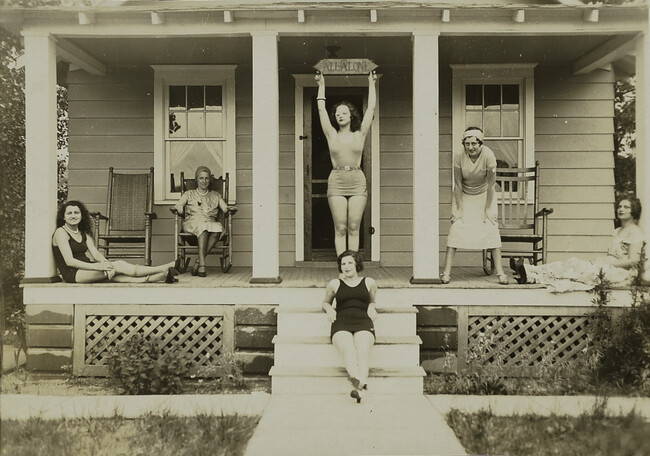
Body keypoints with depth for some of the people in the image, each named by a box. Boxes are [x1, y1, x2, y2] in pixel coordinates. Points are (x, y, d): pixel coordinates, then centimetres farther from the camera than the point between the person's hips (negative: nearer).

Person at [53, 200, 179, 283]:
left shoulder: (84, 233, 18)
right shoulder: (61, 232, -4)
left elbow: (95, 253, 5)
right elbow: (69, 261, -16)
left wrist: (105, 262, -19)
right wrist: (97, 266, -26)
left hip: (84, 268, 6)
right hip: (71, 274, -6)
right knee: (118, 265, -23)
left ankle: (160, 276, -40)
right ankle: (163, 269, -29)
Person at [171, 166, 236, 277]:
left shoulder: (216, 195, 27)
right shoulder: (189, 194, 24)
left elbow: (225, 208, 14)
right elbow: (177, 207, 9)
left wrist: (230, 208, -11)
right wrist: (178, 209, -16)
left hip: (210, 223, 1)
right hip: (192, 222, -1)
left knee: (218, 228, -37)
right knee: (203, 227, -39)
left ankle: (198, 262, -36)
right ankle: (202, 264, -46)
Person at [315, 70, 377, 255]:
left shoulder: (360, 135, 10)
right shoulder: (332, 135, 10)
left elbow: (371, 108, 11)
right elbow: (321, 110, 11)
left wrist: (371, 84, 16)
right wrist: (321, 85, 15)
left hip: (357, 182, 0)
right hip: (336, 183, 0)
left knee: (354, 228, 0)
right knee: (340, 228, -2)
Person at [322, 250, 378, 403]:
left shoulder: (369, 283, 24)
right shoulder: (334, 284, 23)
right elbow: (325, 303, 37)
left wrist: (371, 307, 13)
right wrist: (329, 309, 13)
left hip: (363, 323, 1)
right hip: (341, 324, -1)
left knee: (363, 352, -33)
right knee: (348, 350, -35)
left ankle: (358, 388, -53)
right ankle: (360, 382, -60)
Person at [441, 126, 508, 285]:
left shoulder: (488, 156, -24)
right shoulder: (459, 156, -21)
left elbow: (490, 185, -17)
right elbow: (458, 184, -13)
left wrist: (487, 210, -15)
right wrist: (459, 210, -13)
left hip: (484, 195, 0)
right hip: (463, 195, 0)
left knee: (491, 229, -10)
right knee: (456, 228, -10)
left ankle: (500, 272, -6)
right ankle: (446, 272, -10)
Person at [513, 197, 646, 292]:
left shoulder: (635, 232, -4)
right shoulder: (617, 231, 23)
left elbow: (633, 261, -13)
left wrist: (605, 262, -13)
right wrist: (600, 261, -2)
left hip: (622, 274, -8)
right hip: (608, 269, 8)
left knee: (576, 266, -25)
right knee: (572, 263, -12)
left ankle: (531, 277, -37)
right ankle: (529, 273, -28)